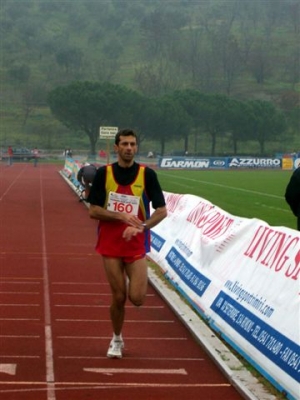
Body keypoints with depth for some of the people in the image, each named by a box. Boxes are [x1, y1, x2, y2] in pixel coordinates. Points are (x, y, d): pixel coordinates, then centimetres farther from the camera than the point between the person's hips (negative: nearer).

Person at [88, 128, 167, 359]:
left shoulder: (147, 174, -3)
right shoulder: (104, 173, -2)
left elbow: (162, 211, -5)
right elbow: (93, 211, -3)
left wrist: (140, 227, -20)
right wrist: (121, 216, -17)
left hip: (136, 245, 0)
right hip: (111, 245, 0)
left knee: (137, 298, -10)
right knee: (118, 297, 2)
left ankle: (134, 281, 27)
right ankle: (117, 340, 26)